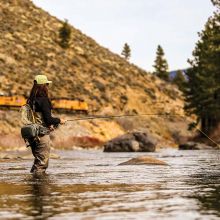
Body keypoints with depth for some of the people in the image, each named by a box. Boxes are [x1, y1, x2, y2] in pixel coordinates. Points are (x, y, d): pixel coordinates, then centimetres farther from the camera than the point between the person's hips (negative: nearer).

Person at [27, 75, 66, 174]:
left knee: (38, 160, 18)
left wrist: (49, 124, 17)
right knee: (42, 162, -2)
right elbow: (48, 119, -18)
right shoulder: (43, 100, -16)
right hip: (42, 135, -8)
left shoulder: (31, 100, 8)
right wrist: (59, 120, 0)